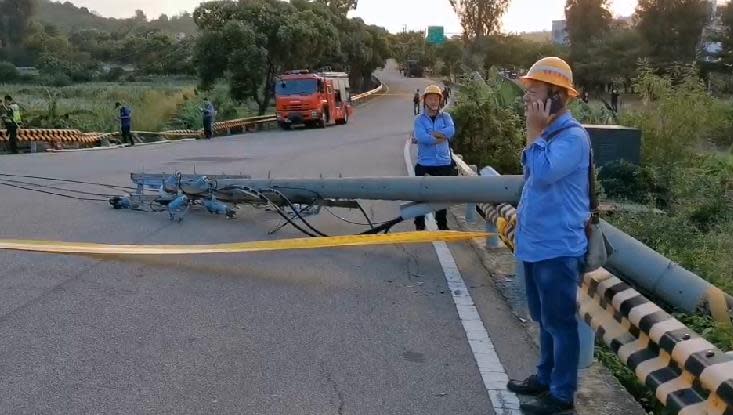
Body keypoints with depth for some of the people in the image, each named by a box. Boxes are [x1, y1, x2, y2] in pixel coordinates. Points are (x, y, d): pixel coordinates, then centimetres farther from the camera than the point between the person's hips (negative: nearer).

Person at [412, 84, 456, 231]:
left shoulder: (445, 116, 6)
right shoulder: (419, 119, -1)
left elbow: (451, 131, -15)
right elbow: (422, 137, -19)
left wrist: (430, 134, -18)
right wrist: (442, 137, -13)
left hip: (444, 164, 2)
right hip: (424, 164, -2)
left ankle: (442, 225, 28)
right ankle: (419, 226, 13)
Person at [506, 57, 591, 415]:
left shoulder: (573, 136, -18)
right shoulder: (548, 133, 12)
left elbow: (542, 173, -31)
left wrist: (533, 131, -20)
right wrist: (522, 216, 19)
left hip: (557, 248, -9)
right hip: (535, 243, 9)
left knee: (560, 322, 3)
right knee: (544, 319, 21)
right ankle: (545, 377, 36)